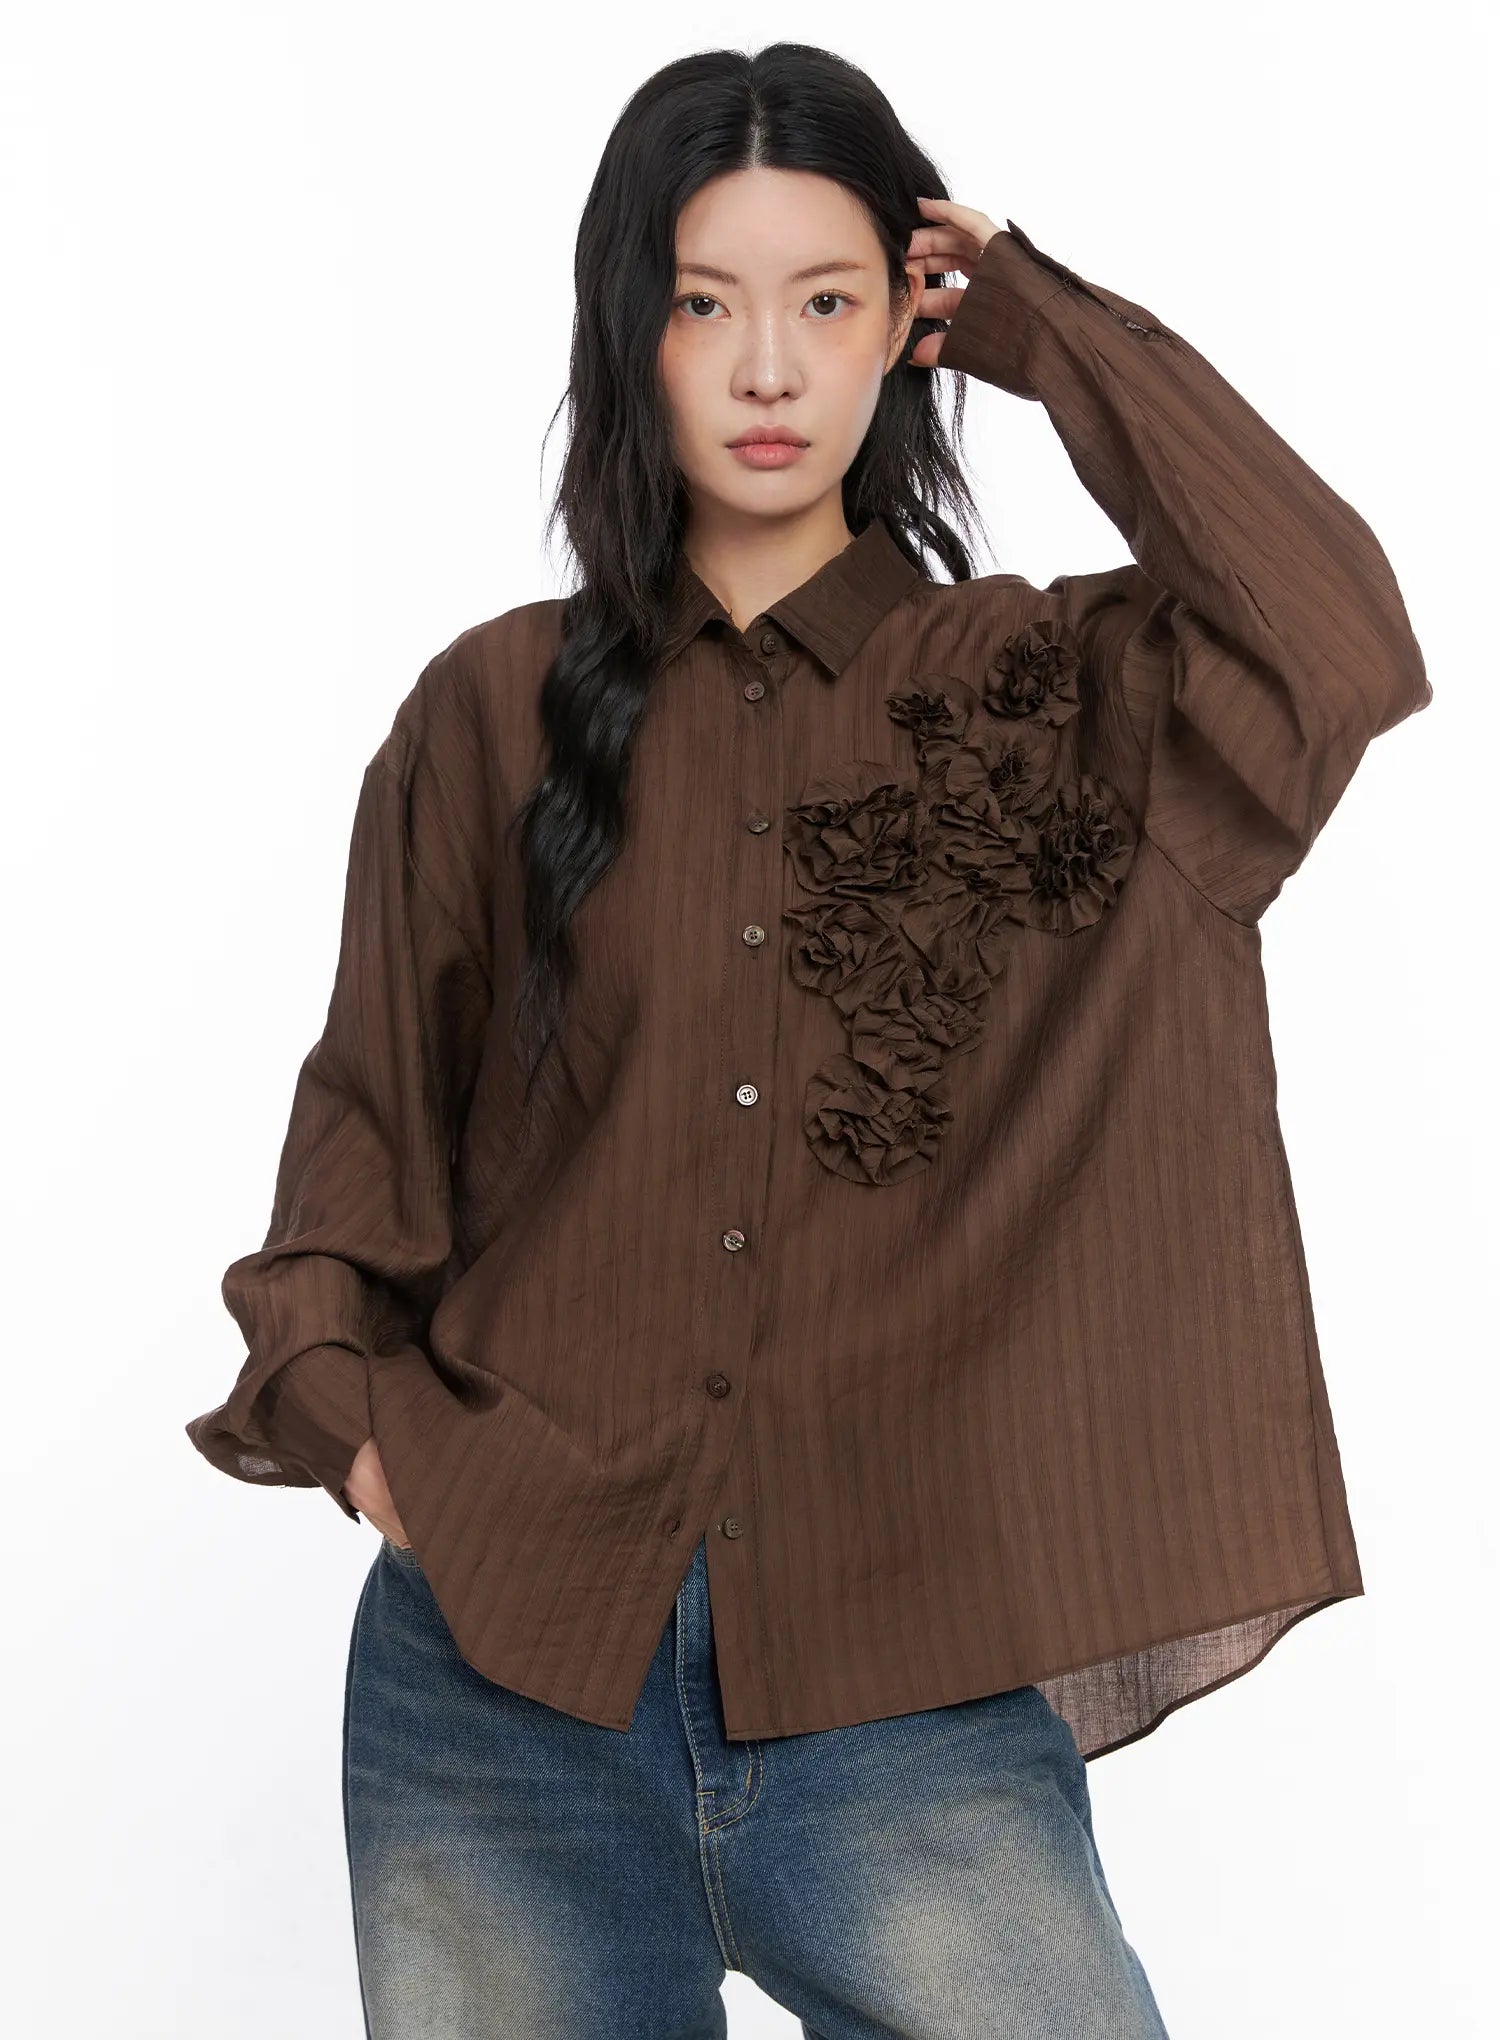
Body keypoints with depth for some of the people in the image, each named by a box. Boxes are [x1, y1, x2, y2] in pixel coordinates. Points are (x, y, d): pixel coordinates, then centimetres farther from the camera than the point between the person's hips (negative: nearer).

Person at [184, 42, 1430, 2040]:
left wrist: (1045, 324, -3)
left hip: (906, 1681, -1)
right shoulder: (497, 711, 8)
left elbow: (1341, 657, -13)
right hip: (509, 1664, 1)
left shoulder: (1049, 692, 6)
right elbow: (368, 1109, 13)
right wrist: (337, 1391, -4)